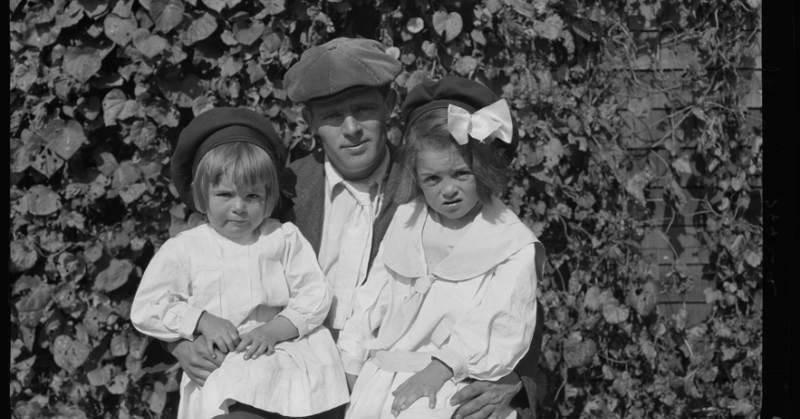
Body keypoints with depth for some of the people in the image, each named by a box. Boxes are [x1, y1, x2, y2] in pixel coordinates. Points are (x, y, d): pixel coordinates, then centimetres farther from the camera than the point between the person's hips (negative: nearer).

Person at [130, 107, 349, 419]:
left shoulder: (285, 238, 8)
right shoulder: (182, 249, 5)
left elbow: (314, 294, 3)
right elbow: (145, 310, 4)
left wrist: (275, 329, -13)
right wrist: (201, 320, -9)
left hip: (281, 350, 3)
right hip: (218, 367, -3)